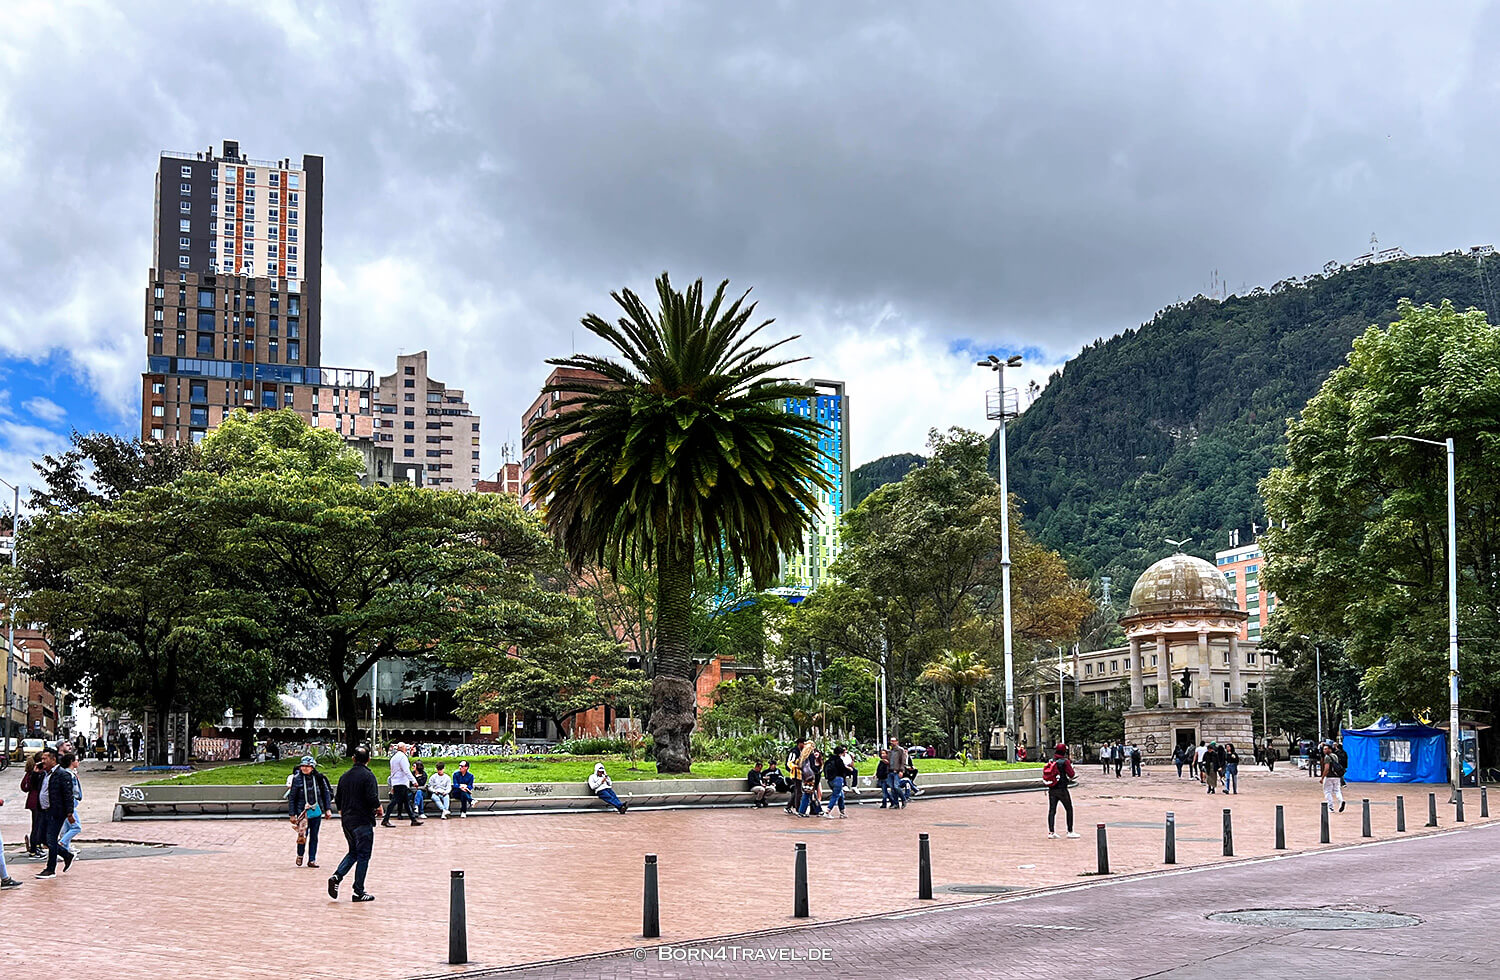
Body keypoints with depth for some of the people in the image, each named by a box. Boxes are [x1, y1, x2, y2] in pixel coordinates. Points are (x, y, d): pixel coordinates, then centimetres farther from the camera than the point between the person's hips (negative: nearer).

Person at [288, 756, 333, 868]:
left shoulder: (319, 778, 0)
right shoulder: (297, 779, -4)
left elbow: (326, 793, 9)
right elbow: (291, 797, 0)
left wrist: (328, 809, 4)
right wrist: (292, 814, -2)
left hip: (317, 811, 2)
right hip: (303, 811, -2)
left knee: (314, 836, 7)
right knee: (303, 835, -7)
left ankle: (312, 860, 16)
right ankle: (300, 855, 20)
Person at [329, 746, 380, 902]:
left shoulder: (344, 776, 9)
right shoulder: (368, 776, -12)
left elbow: (337, 799, 14)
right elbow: (373, 798, -20)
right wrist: (379, 810, -1)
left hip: (347, 821, 7)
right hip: (363, 822, -7)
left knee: (353, 852, 19)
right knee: (363, 856, 1)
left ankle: (336, 876, -3)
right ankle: (359, 892, 2)